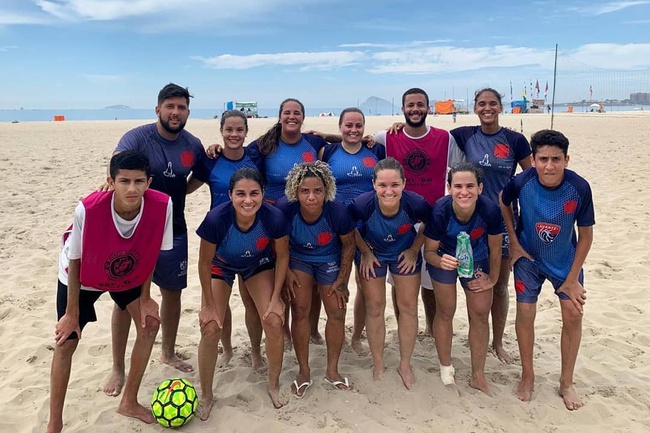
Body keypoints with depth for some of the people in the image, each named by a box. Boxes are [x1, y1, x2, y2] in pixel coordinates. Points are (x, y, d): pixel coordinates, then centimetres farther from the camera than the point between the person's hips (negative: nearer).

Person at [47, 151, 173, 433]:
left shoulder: (162, 206, -31)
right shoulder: (88, 209, -37)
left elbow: (151, 253, -12)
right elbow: (75, 261, -21)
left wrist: (145, 298, -5)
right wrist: (72, 313, -13)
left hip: (128, 276, 3)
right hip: (82, 278, -3)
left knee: (150, 324, 0)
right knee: (66, 342, -1)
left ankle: (129, 402, 20)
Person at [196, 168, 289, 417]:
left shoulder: (274, 218, -34)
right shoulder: (216, 219, -38)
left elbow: (282, 256, -14)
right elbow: (204, 264, -21)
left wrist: (275, 299, -11)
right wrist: (209, 305, -12)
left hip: (259, 265, 1)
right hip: (221, 265, -1)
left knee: (274, 323, -9)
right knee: (210, 330, -7)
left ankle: (274, 385, 18)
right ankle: (206, 396, 16)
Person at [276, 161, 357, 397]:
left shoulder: (338, 211, -32)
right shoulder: (284, 208, -32)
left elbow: (348, 245, -13)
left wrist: (341, 281, -8)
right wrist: (287, 273, -9)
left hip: (329, 260, 0)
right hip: (298, 258, 0)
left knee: (337, 312, 1)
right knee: (300, 310, -4)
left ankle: (332, 371, 21)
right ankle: (304, 372, 14)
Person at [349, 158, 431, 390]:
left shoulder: (415, 203, -33)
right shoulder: (363, 203, -35)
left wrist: (414, 250, -7)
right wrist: (364, 252, -9)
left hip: (405, 253, 1)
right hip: (372, 254, -1)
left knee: (408, 307, 7)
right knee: (375, 308, 7)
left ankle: (405, 364, 26)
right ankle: (378, 363, 26)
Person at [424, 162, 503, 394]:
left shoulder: (490, 210, -33)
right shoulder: (440, 211, -35)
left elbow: (495, 249, -13)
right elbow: (429, 251, -20)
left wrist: (493, 278, 0)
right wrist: (440, 261, -42)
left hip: (477, 260, 2)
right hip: (444, 258, -1)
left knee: (480, 315, 5)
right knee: (445, 312, 9)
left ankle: (478, 375, 23)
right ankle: (446, 367, 30)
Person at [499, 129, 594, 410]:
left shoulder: (579, 188, -25)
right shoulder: (522, 182, -25)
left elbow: (586, 235, -13)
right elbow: (503, 203, -1)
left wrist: (572, 278, -9)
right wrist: (514, 242, -4)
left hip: (566, 260, 1)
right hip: (529, 258, 0)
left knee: (573, 315, 0)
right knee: (525, 313, -1)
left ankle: (566, 382, 20)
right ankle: (527, 376, 21)